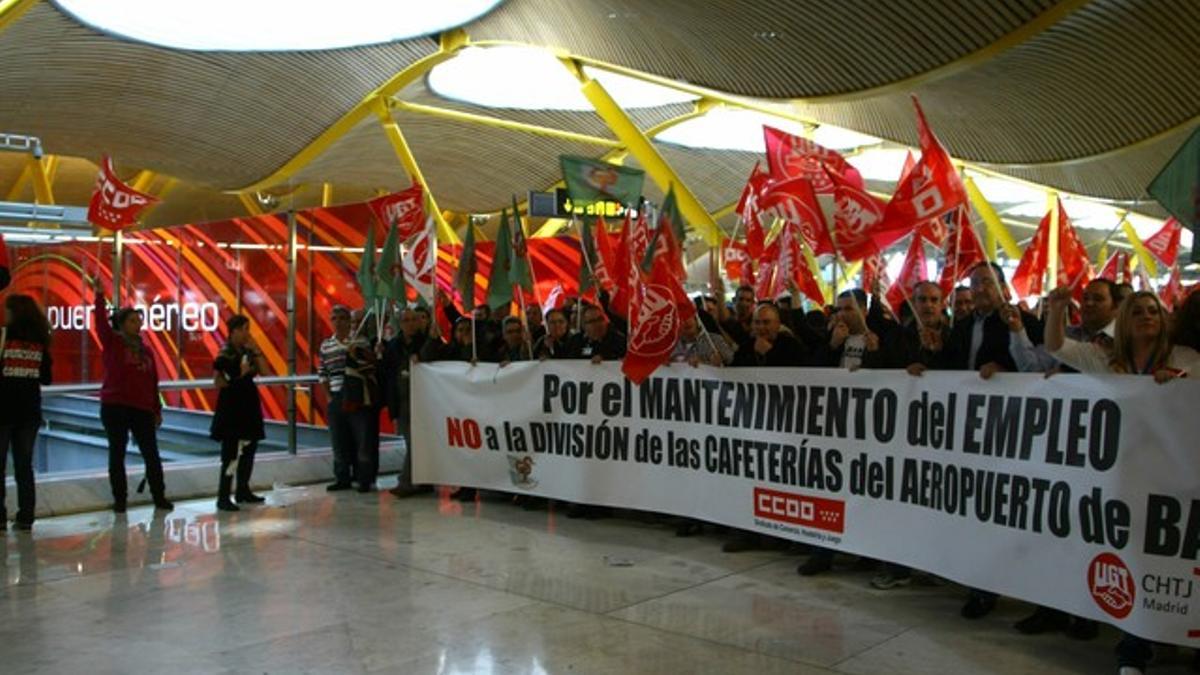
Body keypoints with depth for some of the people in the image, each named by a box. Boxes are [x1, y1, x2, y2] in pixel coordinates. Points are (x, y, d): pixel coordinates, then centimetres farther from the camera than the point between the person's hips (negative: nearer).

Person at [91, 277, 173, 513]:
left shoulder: (145, 349, 13)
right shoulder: (112, 342, 3)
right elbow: (101, 323, -15)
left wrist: (157, 410, 13)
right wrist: (99, 295, -23)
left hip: (143, 409, 3)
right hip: (114, 407, -3)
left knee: (151, 454, 3)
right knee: (117, 454, 4)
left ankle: (159, 497, 12)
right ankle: (120, 499, 12)